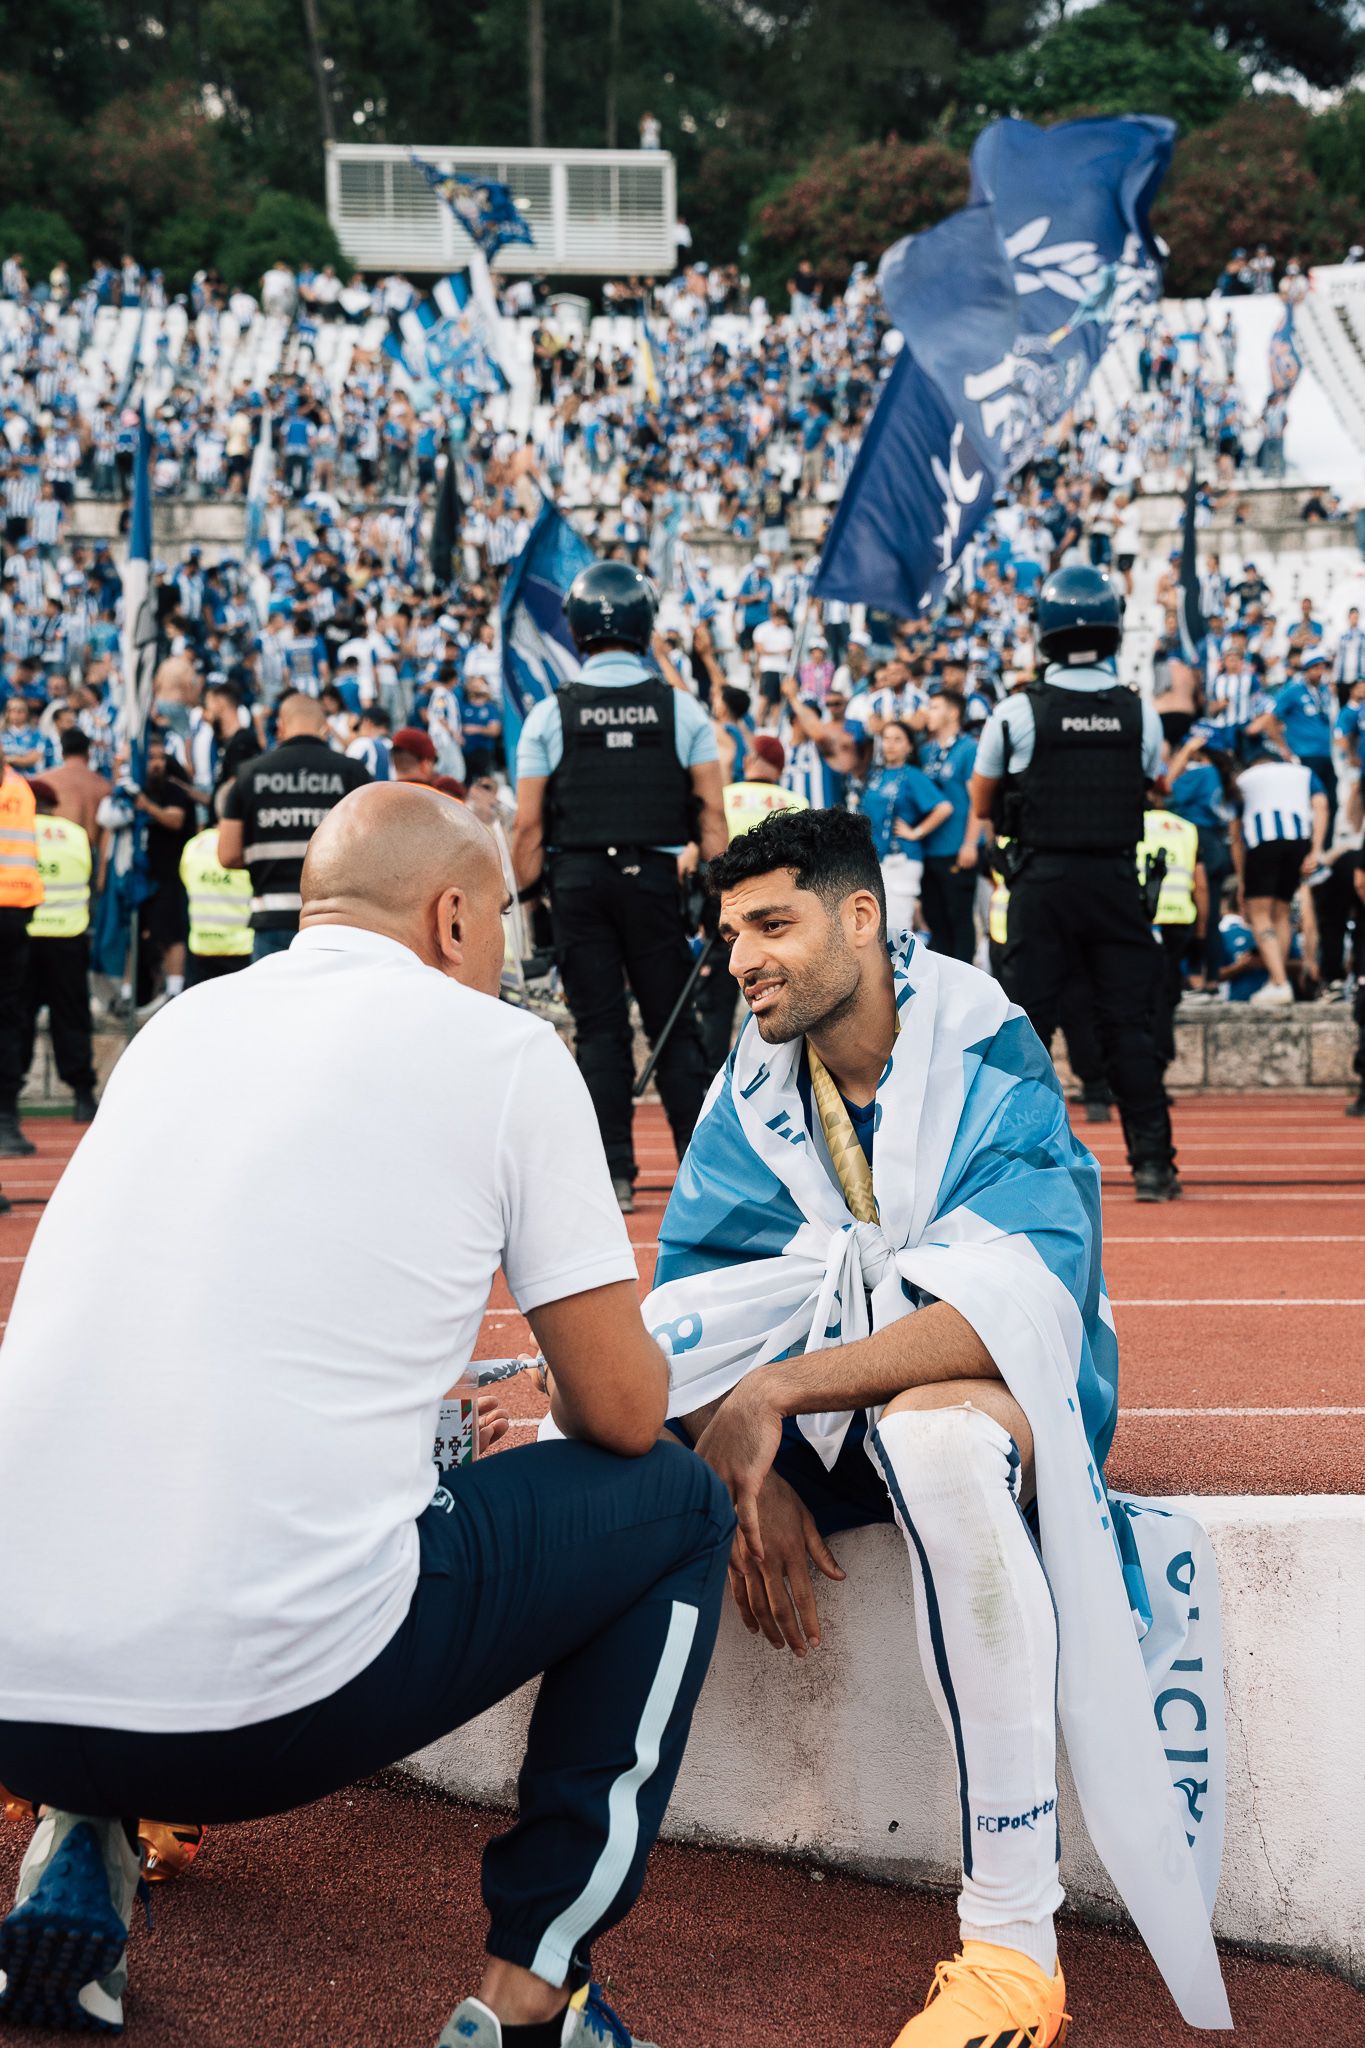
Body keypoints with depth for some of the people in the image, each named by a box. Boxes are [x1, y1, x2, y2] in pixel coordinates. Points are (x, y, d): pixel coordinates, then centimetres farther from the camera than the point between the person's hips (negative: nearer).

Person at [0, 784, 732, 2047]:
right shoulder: (501, 1047, 3)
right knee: (680, 1506, 16)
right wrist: (584, 1384, 27)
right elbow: (623, 1410, 4)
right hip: (269, 1702, -6)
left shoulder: (182, 1022, 17)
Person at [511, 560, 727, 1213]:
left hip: (577, 879, 0)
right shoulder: (682, 710, 2)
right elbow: (711, 812, 1)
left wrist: (524, 897, 7)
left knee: (600, 1030, 3)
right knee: (674, 1025, 7)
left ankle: (615, 1174, 1)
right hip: (656, 876, 0)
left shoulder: (549, 713, 0)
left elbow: (529, 824, -1)